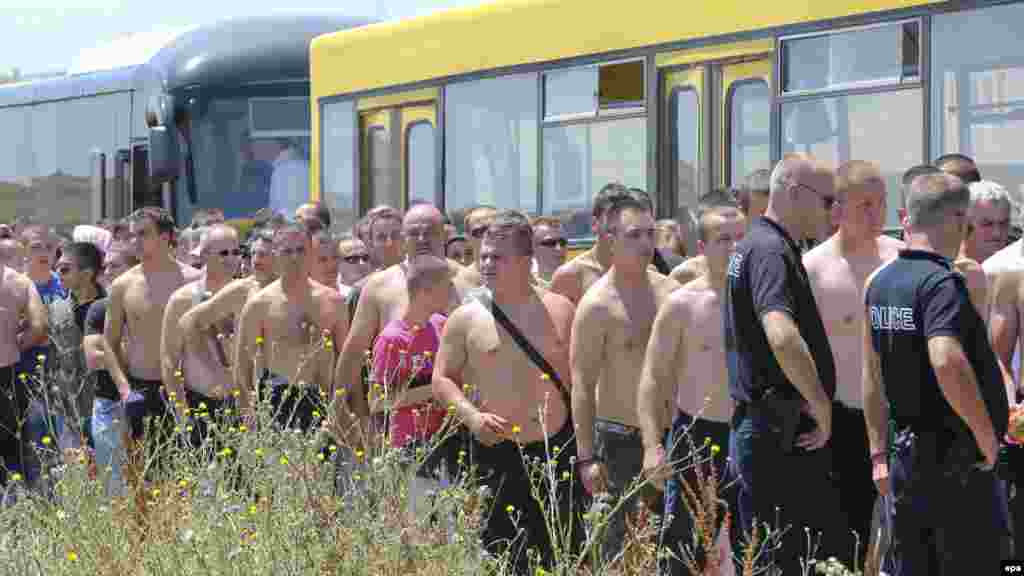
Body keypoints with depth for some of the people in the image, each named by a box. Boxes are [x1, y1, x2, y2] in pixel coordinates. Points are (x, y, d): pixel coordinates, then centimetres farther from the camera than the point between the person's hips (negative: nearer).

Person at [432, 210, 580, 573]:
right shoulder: (466, 318, -1)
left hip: (556, 447, 2)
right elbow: (442, 379, 3)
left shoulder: (560, 310, 4)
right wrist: (471, 416, -15)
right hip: (496, 452, -1)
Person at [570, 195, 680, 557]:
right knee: (622, 542, -5)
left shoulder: (669, 291, 5)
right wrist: (586, 457, -16)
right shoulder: (597, 304, -11)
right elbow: (582, 383, -12)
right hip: (621, 441, -5)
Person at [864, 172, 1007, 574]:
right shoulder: (943, 284, -17)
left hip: (904, 449, 8)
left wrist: (879, 451, 19)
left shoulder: (879, 282, 8)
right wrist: (987, 434, -22)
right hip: (954, 457, -8)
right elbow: (948, 362, -33)